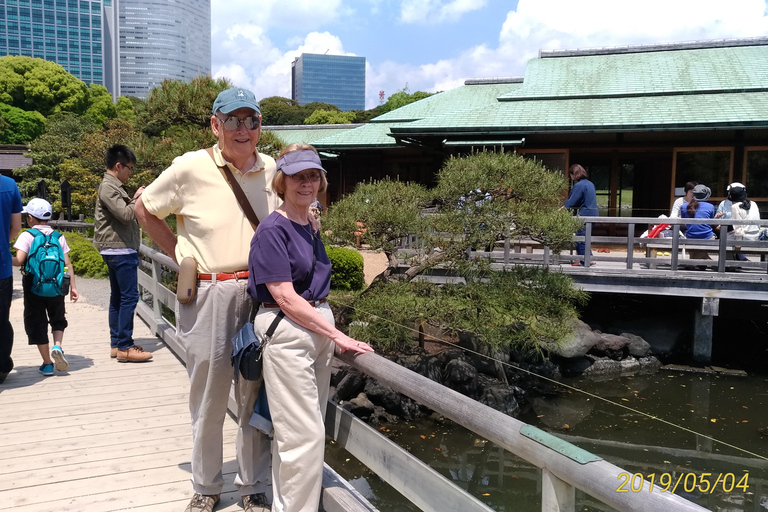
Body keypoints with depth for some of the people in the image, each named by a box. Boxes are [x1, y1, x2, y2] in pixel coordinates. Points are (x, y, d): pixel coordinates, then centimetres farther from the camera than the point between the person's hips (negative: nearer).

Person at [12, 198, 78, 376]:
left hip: (34, 287, -3)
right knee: (58, 319, 20)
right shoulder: (58, 236, 5)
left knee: (37, 323, 8)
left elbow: (18, 261, -16)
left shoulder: (27, 236, -6)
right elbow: (67, 264, 2)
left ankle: (47, 364, 10)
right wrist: (73, 287, 5)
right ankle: (57, 346, -6)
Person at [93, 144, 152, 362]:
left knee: (117, 297, 11)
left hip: (119, 250, 11)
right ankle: (124, 347, -9)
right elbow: (125, 215, -20)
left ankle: (116, 344, 17)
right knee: (129, 297, -10)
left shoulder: (114, 186, 19)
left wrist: (135, 199, 9)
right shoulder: (108, 187, -13)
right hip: (120, 249, -11)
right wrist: (138, 198, -7)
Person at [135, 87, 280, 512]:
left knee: (255, 394, 10)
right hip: (206, 296, -2)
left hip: (258, 293, 3)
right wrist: (181, 256, 3)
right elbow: (145, 209, 8)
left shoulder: (272, 170, 5)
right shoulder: (191, 168, -5)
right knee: (208, 394, 9)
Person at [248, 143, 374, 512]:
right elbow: (285, 297, -18)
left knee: (296, 431, 15)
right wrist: (337, 335, -18)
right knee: (305, 435, -5)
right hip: (287, 332, -8)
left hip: (320, 326, 8)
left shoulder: (311, 227, 12)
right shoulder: (273, 229, -12)